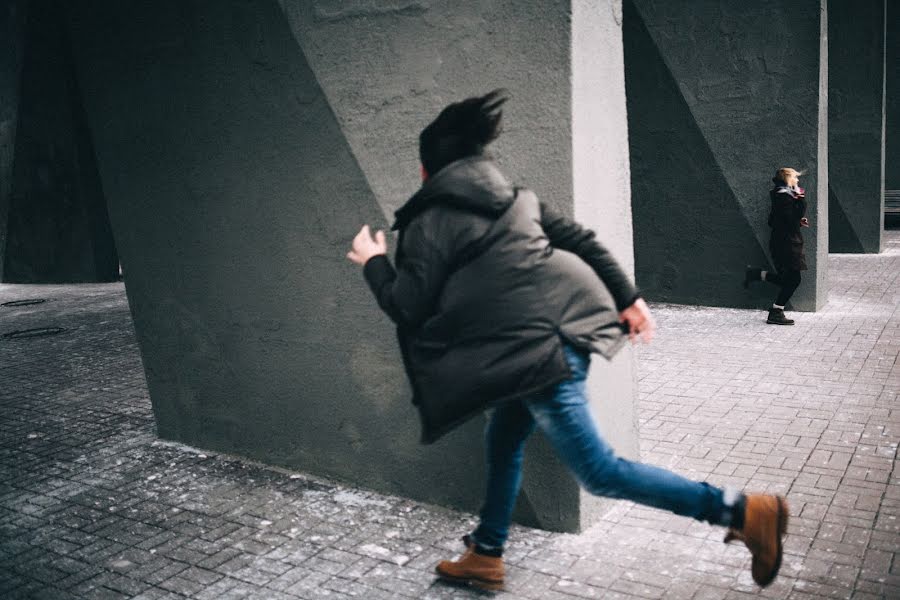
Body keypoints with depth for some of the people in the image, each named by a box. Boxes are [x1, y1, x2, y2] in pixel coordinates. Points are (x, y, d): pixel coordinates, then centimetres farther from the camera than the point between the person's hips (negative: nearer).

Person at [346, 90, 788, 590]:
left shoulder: (429, 224, -2)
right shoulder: (510, 194, 18)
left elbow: (408, 307, -1)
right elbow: (579, 238, 14)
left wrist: (374, 262, 16)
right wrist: (627, 297, 16)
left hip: (534, 346, -9)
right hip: (566, 321, 9)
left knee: (599, 471, -2)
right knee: (503, 441, 21)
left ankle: (743, 511, -4)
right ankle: (486, 556, 33)